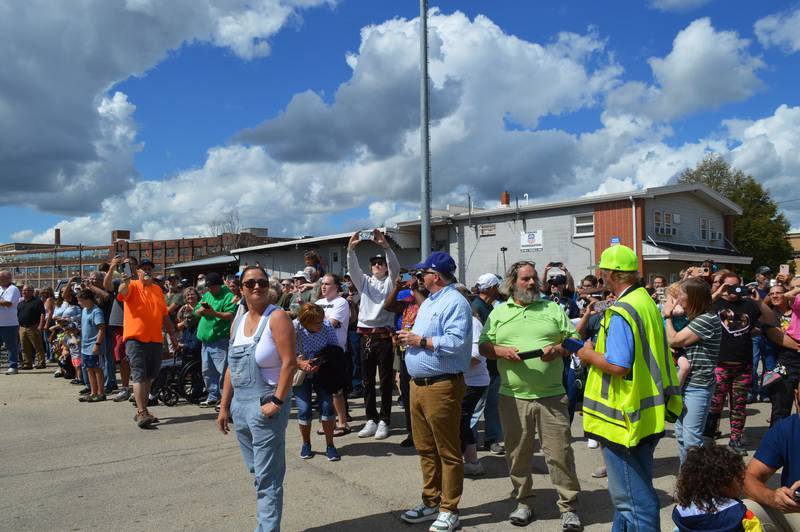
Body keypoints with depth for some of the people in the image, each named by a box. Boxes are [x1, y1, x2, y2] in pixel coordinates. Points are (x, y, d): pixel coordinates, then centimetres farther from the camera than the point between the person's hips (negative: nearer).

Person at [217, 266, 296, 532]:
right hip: (240, 405, 7)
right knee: (257, 472, 18)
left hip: (266, 406, -7)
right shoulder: (238, 323, 11)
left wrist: (277, 402, -20)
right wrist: (224, 406, 13)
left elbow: (290, 363, -17)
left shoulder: (277, 317, -11)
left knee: (267, 477, -1)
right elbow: (231, 368, 14)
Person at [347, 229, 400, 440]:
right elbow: (353, 268, -3)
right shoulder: (365, 281, 13)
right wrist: (351, 248, -21)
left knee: (386, 380, 2)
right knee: (367, 380, 8)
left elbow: (395, 266, -13)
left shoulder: (390, 282, 6)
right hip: (365, 335, 4)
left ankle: (384, 421, 9)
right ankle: (371, 419, 18)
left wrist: (385, 245, -27)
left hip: (384, 336, -3)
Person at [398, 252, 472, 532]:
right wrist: (408, 338, 4)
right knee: (425, 449, 17)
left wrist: (420, 340, -18)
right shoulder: (427, 302, 18)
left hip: (441, 386, -10)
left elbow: (456, 342, -26)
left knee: (448, 452, 3)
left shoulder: (455, 302, -13)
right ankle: (431, 502, 30)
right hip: (418, 384, 10)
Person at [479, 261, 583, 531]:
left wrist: (558, 349, -12)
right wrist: (502, 351, -12)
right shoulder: (498, 313, 10)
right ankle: (523, 502, 26)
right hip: (513, 397, 1)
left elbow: (574, 341, 7)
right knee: (517, 453, 10)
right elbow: (483, 346, 7)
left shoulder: (553, 308, 8)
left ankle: (568, 507, 13)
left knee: (560, 452, 0)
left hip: (551, 395, -1)